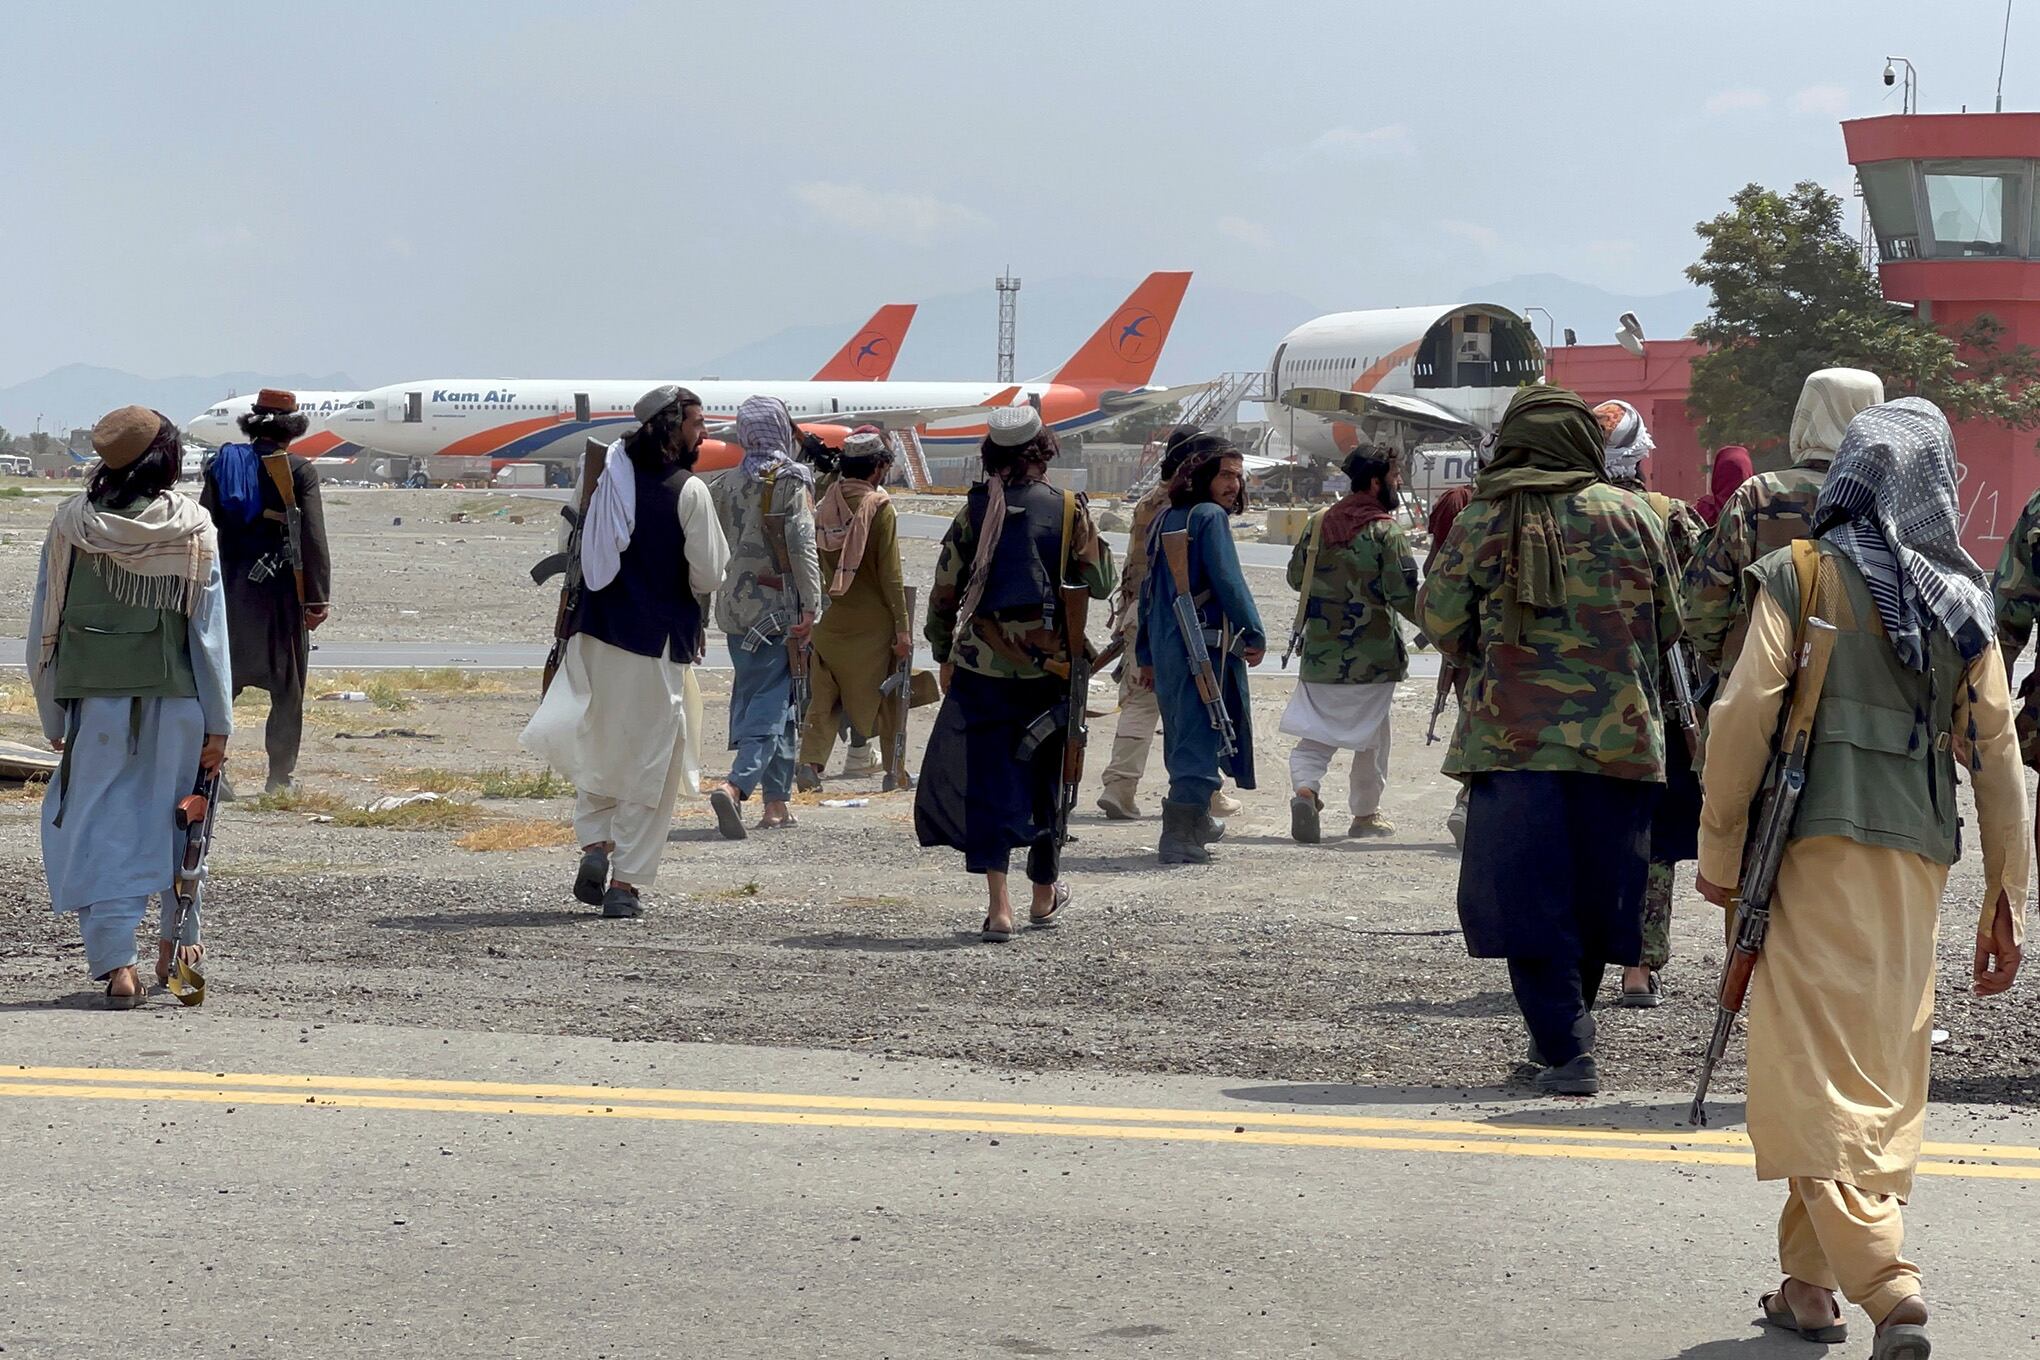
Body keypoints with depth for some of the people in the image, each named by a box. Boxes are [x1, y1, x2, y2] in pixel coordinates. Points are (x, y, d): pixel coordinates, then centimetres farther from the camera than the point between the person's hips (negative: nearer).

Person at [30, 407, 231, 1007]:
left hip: (96, 698, -1)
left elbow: (45, 623, 1)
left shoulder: (71, 523, -2)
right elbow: (209, 628, -4)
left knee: (99, 827, 2)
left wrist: (53, 716, 9)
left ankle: (116, 960, -9)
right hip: (176, 700, 1)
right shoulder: (193, 527, -4)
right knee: (177, 817, 17)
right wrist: (219, 722, 1)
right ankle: (179, 941, 31)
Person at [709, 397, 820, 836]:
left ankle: (777, 802, 14)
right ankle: (736, 784, -27)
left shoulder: (726, 485, 9)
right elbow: (801, 544, -13)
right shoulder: (791, 481, -8)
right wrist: (810, 604, -13)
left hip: (735, 604, 6)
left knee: (750, 696, 12)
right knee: (773, 699, -7)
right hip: (777, 604, -6)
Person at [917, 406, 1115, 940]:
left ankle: (998, 906, -9)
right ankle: (1045, 895, 28)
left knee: (987, 781, 2)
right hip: (1049, 669, 0)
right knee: (1046, 777, 16)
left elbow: (944, 592, 1)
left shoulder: (974, 512, -2)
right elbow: (1101, 584, 4)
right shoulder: (1068, 511, -3)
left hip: (981, 668, 0)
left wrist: (944, 655, 13)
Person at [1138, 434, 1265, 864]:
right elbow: (1229, 582, -17)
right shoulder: (1210, 517, -10)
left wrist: (1147, 656, 21)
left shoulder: (1163, 520, 15)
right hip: (1206, 647, -9)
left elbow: (1148, 590, 18)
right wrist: (1254, 635, -10)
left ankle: (1196, 822, 33)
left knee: (1182, 738, 20)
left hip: (1165, 648, 9)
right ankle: (1182, 836, -10)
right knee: (1199, 737, -6)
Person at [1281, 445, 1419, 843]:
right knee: (1371, 735, 12)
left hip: (1319, 650, 4)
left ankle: (1304, 789, -18)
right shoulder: (1386, 532, -13)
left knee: (1315, 731, 8)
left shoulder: (1318, 523, 3)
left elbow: (1295, 577, 13)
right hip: (1372, 655, -4)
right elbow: (1404, 596, -16)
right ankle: (1366, 813, 23)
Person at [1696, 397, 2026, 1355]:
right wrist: (2005, 896, 13)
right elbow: (1995, 748, 8)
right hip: (1920, 855, 5)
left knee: (1821, 1070, -6)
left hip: (1820, 845, -4)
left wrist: (1719, 849, -1)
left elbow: (1745, 714, -9)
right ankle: (1809, 1283, 22)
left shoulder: (1803, 576, -2)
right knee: (1885, 1073, 13)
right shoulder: (1962, 599, 9)